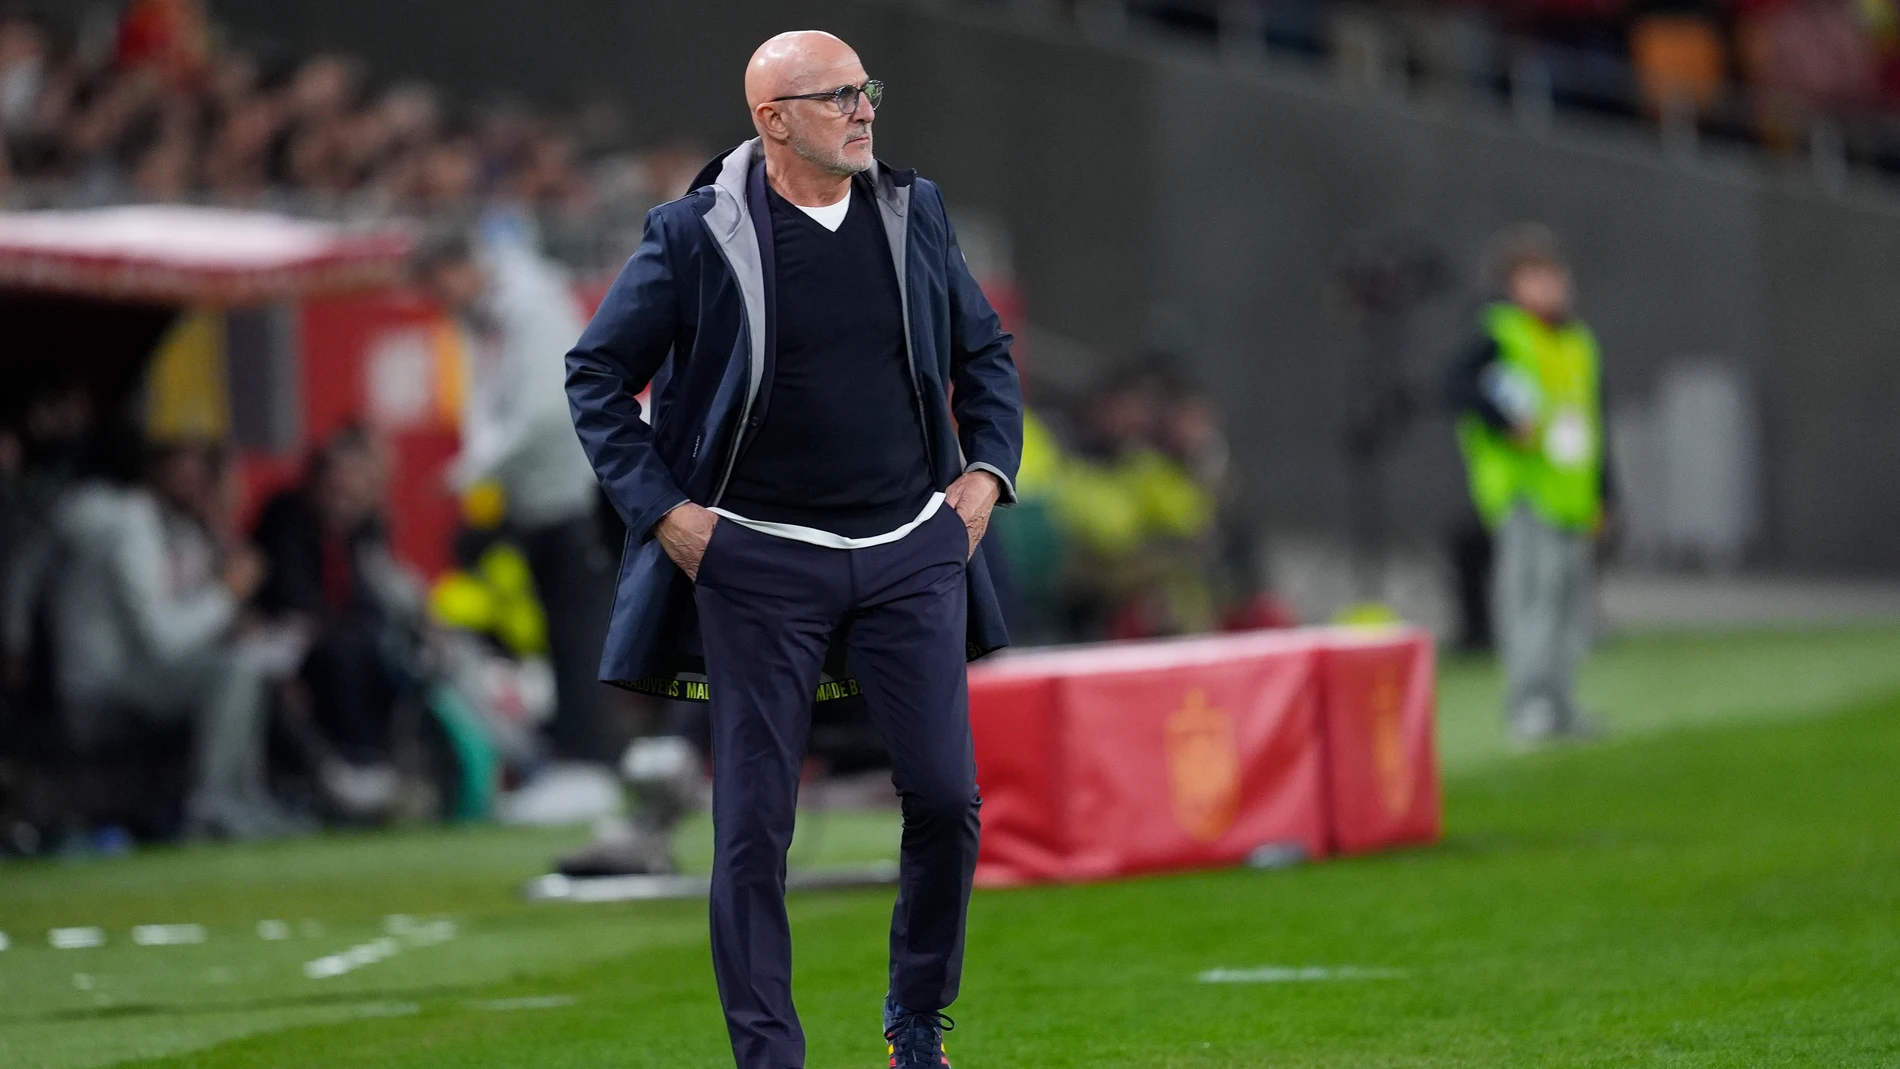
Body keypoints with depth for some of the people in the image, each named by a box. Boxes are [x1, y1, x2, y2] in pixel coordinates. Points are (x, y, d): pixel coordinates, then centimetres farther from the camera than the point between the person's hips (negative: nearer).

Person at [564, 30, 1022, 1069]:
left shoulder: (914, 213, 6)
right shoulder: (695, 235, -7)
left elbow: (985, 351, 19)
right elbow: (596, 374, 1)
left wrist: (985, 472, 7)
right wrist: (663, 510, -6)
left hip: (911, 553, 3)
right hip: (759, 564, -3)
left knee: (946, 799, -2)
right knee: (753, 825, -2)